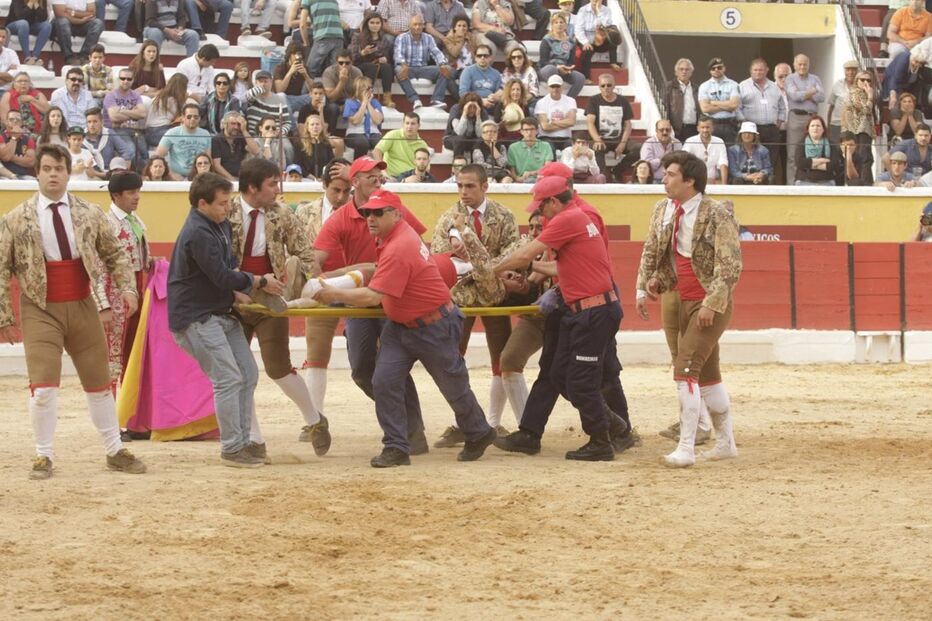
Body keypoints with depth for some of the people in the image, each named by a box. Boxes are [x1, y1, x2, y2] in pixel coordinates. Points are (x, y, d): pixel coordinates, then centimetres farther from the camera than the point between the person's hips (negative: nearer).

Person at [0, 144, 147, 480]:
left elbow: (114, 254, 10)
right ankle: (44, 456, 3)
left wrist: (126, 286, -7)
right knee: (43, 387, -12)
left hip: (83, 307, 3)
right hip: (41, 312, -3)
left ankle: (115, 451, 22)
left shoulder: (90, 214, 2)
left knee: (99, 383, 10)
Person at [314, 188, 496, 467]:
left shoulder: (398, 249, -29)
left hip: (434, 328, -9)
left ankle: (479, 434, 33)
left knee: (454, 386, 10)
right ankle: (396, 448, -2)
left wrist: (335, 294, -25)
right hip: (400, 326, 9)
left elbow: (373, 297, -32)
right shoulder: (396, 234, 0)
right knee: (384, 381, -6)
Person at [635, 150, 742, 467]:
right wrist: (643, 288, 3)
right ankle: (726, 443, 27)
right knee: (707, 374, 15)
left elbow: (729, 265, -21)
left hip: (712, 303, -8)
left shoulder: (717, 216, -18)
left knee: (685, 369, -15)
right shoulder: (662, 210, 4)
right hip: (684, 301, 8)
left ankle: (686, 449, -12)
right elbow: (651, 252, 15)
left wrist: (711, 304, -24)